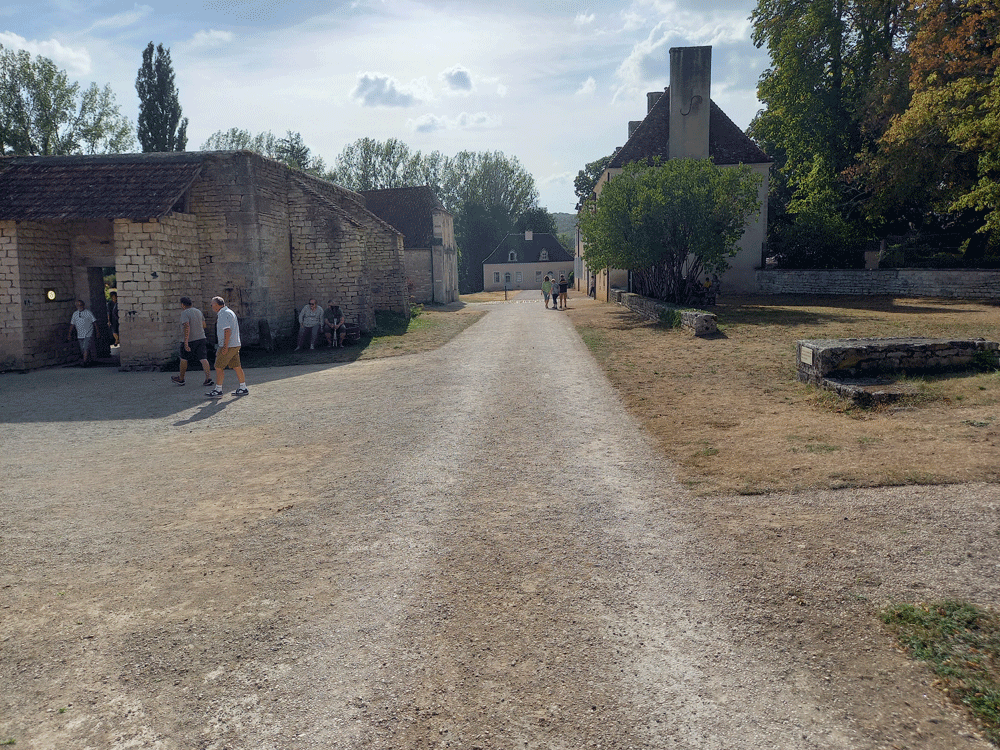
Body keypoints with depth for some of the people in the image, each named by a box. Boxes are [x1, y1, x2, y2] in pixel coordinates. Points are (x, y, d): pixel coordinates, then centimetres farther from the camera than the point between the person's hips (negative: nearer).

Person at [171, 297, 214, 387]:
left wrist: (186, 342, -27)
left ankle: (181, 379, 26)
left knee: (184, 359, 12)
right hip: (201, 338, 6)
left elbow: (187, 327, -24)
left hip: (190, 340, -6)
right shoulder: (198, 311, 10)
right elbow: (204, 325, 18)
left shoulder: (184, 313, -12)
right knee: (203, 358, -2)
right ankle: (208, 378, -15)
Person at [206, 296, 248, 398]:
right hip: (235, 345, 10)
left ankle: (218, 390, 0)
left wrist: (225, 347, -22)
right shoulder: (229, 312, 18)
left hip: (228, 346, -10)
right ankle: (243, 388, 13)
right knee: (236, 366, 10)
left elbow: (227, 330, -21)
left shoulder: (223, 314, -13)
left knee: (219, 367, -3)